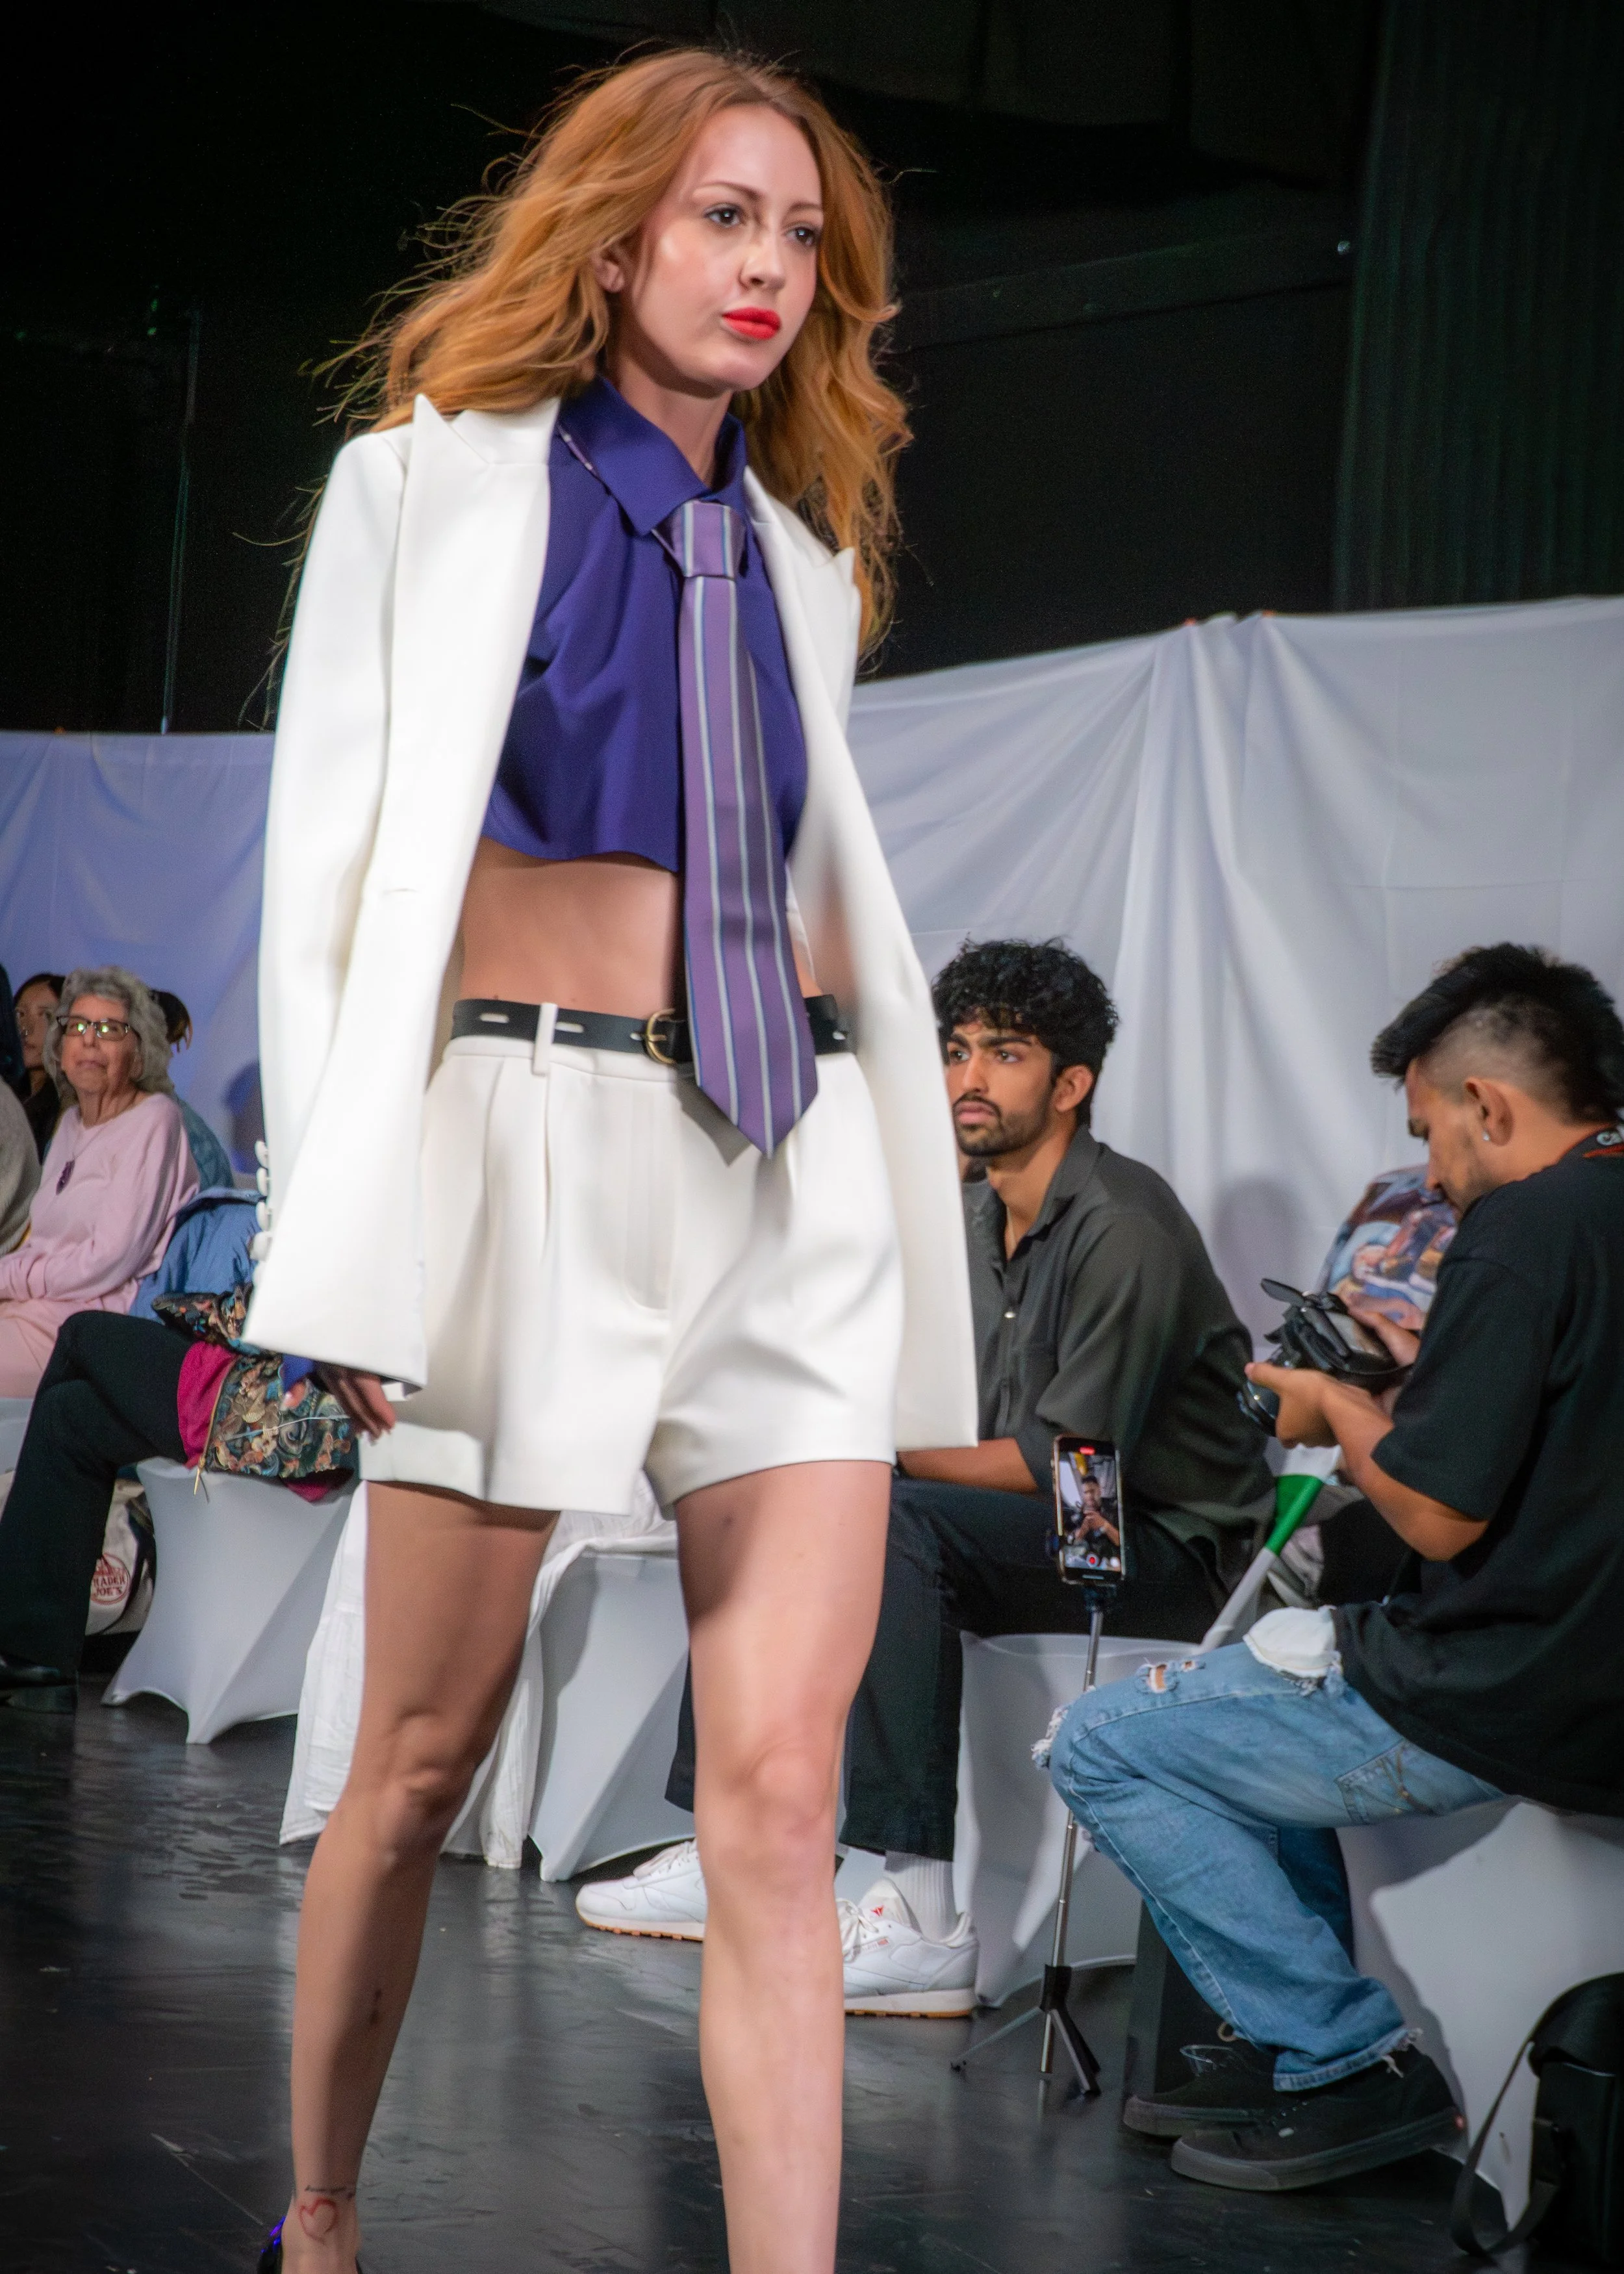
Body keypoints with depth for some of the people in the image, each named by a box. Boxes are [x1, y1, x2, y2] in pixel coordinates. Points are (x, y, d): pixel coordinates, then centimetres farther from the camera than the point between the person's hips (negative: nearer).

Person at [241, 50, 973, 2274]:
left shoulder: (797, 555, 18)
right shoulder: (433, 485, 5)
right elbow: (327, 860, 0)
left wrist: (904, 1185, 15)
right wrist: (342, 1227, -9)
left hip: (797, 1168, 4)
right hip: (533, 1138, -3)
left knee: (779, 1794, -7)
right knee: (423, 1759, 6)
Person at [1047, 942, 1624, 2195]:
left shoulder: (1523, 1230, -18)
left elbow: (1437, 1516, -19)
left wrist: (1341, 1408, -1)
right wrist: (1428, 1379, 17)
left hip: (1505, 1709, -10)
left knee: (1102, 1745, 1)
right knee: (1257, 1668, 30)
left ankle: (1354, 2060, 0)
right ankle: (1285, 2043, 24)